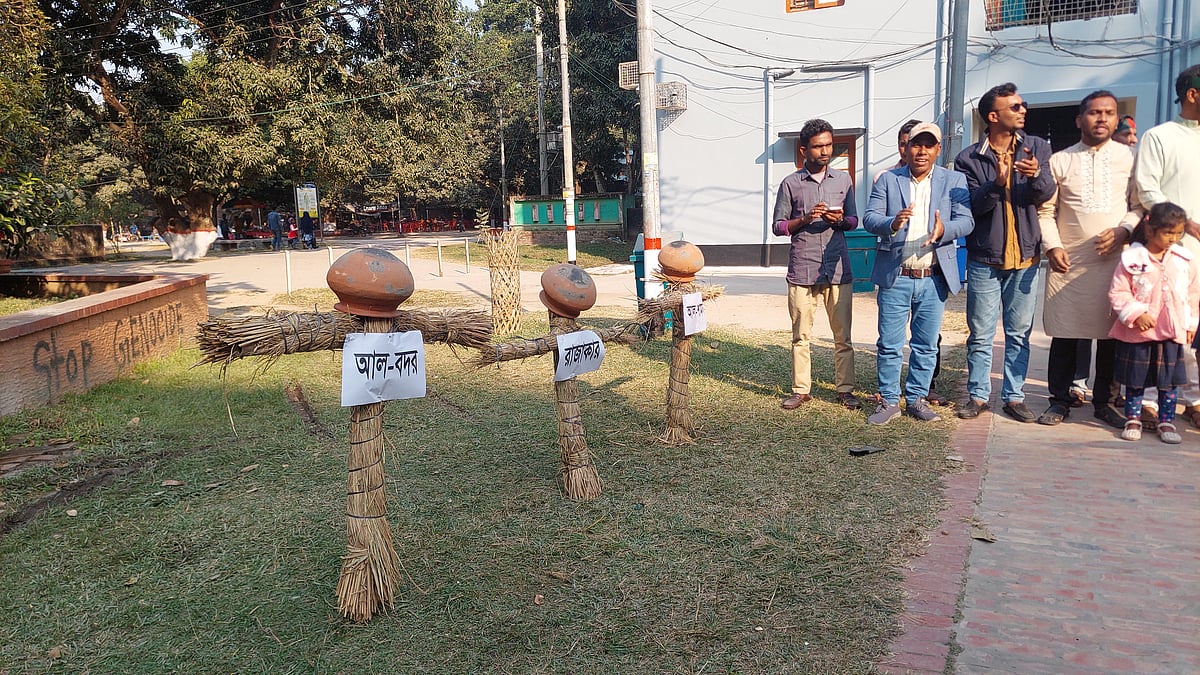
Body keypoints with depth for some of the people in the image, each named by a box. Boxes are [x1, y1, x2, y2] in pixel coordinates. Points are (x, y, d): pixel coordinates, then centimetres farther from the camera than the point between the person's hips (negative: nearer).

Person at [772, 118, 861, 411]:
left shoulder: (843, 180, 10)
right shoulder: (791, 184, 3)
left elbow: (854, 220, 15)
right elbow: (778, 227, 4)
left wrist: (840, 220, -7)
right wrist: (806, 219, -12)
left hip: (838, 269, 2)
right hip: (802, 270, -1)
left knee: (842, 335, 4)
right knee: (800, 335, 4)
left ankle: (846, 389, 13)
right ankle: (801, 389, 14)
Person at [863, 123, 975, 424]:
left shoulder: (954, 181, 6)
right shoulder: (888, 180, 5)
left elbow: (966, 221, -3)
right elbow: (869, 218, -5)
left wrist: (943, 230, -26)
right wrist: (892, 223, -27)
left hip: (934, 278, 1)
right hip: (895, 277, -1)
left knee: (926, 345, 9)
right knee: (889, 344, 2)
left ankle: (917, 399, 22)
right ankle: (889, 401, 14)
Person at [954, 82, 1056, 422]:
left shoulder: (1036, 148, 4)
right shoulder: (969, 159, -4)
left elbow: (1046, 194, -6)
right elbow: (972, 206, -11)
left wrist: (1036, 175, -27)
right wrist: (996, 183, -27)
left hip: (1025, 256, 2)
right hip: (984, 259, -2)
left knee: (1020, 333, 9)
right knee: (980, 334, 5)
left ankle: (1014, 396, 18)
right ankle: (978, 395, 16)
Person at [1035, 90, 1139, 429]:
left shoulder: (1130, 157, 8)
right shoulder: (1060, 161, 7)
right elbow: (1045, 210, 7)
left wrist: (1123, 231, -10)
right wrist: (1052, 246, -5)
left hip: (1115, 259, 1)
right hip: (1068, 262, 0)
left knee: (1112, 334, 5)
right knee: (1064, 333, 2)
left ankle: (1103, 401, 18)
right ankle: (1060, 400, 13)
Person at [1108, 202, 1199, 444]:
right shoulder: (1132, 259, -10)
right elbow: (1117, 293, -9)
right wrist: (1136, 313, -19)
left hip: (1173, 333, 3)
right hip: (1137, 333, -3)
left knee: (1169, 380, 9)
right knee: (1135, 379, 8)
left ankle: (1167, 421, 20)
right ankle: (1133, 419, 20)